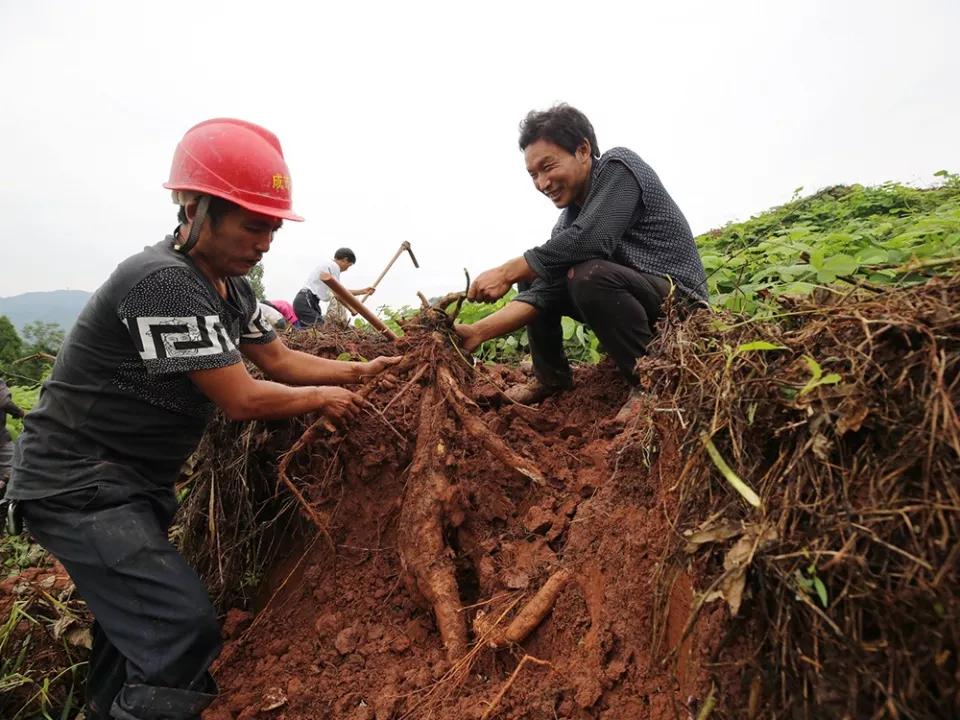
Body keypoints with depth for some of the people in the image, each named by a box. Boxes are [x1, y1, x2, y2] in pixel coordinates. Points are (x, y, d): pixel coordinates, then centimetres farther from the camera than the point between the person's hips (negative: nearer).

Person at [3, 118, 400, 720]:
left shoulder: (231, 287, 3)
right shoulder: (164, 283, -27)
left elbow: (279, 359, 8)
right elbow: (242, 400, -25)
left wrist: (361, 370, -1)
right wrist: (323, 398, -10)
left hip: (135, 481, 10)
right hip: (79, 484, -9)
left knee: (134, 618, 21)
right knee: (184, 631, -15)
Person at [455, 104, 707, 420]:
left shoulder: (618, 166, -14)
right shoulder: (569, 217, 6)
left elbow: (587, 241, -31)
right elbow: (546, 289, -6)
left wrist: (507, 272, -23)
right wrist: (480, 331, -18)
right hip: (622, 299, 8)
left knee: (588, 275, -33)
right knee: (534, 279, 7)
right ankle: (551, 378, 14)